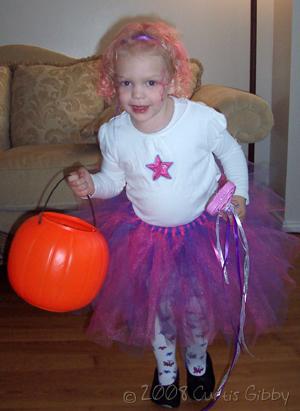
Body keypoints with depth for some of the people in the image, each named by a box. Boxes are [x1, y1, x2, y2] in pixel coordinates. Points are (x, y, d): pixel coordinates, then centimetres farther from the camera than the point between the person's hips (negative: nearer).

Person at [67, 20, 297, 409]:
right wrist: (92, 184, -19)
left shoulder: (201, 119, -23)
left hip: (201, 228, -1)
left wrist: (239, 192, -14)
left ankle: (197, 359, 47)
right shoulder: (114, 134, -16)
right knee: (157, 307, 14)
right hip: (145, 235, 2)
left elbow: (230, 152, -4)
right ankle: (165, 370, 43)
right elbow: (114, 179, 1)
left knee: (198, 306, 13)